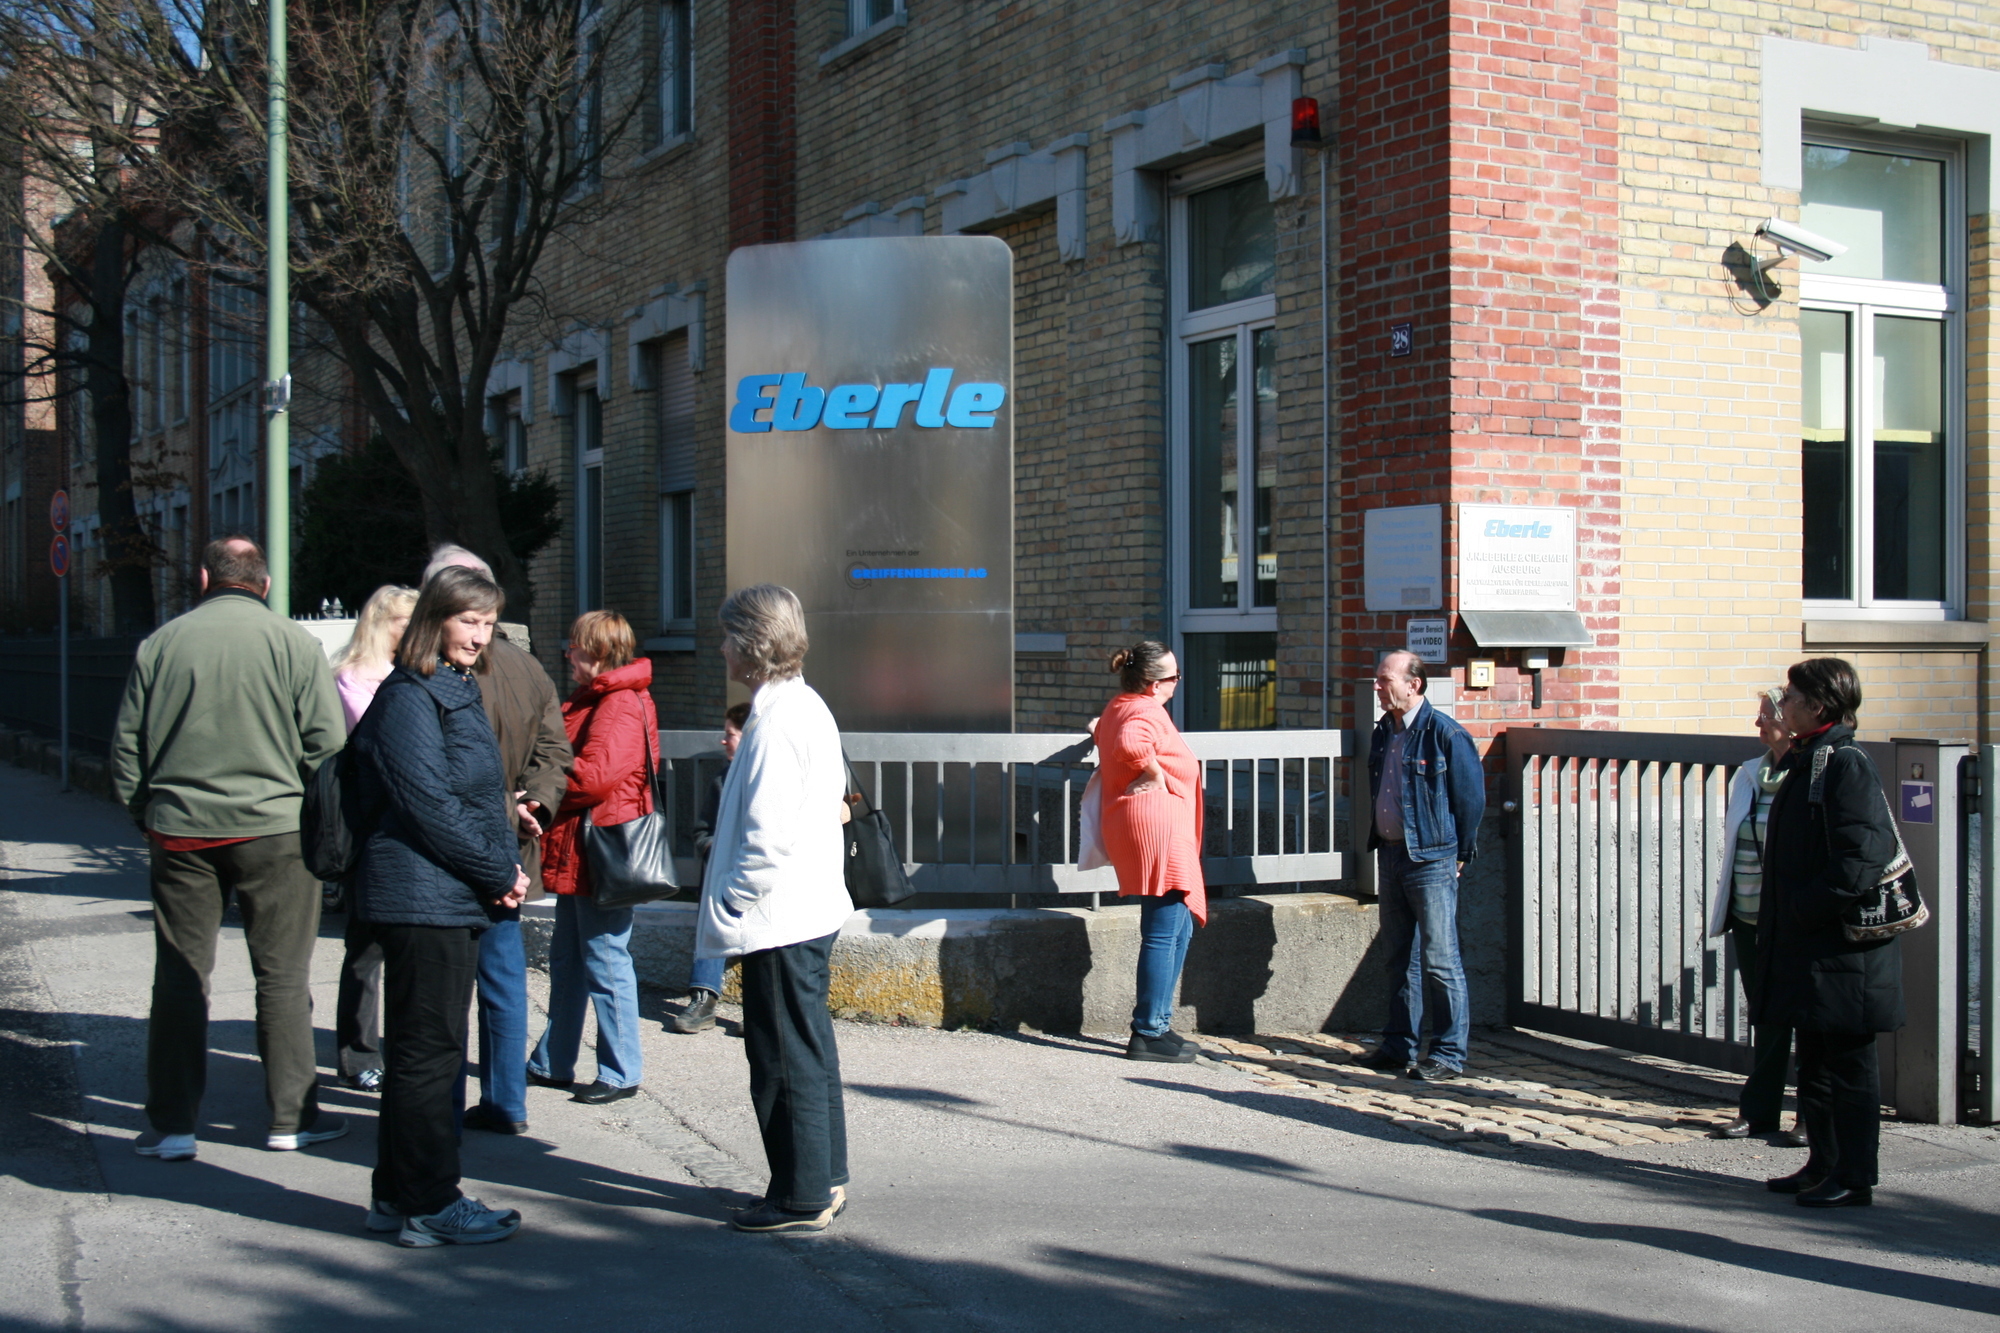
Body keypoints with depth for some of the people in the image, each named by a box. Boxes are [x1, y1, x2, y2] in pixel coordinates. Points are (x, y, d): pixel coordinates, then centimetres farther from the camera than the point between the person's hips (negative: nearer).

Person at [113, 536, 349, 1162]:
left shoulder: (160, 644, 3)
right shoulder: (294, 643, -4)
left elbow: (127, 744, 7)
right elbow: (326, 742, -6)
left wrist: (145, 814, 18)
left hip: (180, 831, 2)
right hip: (273, 829, -2)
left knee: (178, 978, 8)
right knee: (283, 975, 7)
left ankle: (172, 1124, 11)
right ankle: (291, 1117, 11)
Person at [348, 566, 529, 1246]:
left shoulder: (459, 692, 17)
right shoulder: (409, 698, -13)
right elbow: (428, 805, -18)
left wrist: (507, 868, 6)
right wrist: (499, 872, -12)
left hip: (454, 899, 10)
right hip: (421, 898, -10)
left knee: (424, 1049, 15)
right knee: (427, 1051, -3)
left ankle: (398, 1195, 23)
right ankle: (429, 1207, 5)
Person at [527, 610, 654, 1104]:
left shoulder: (621, 706, -16)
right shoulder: (592, 700, 18)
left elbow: (595, 775, -24)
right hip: (576, 854, 11)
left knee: (606, 962, -4)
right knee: (566, 961, 18)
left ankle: (620, 1073, 5)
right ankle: (553, 1063, 29)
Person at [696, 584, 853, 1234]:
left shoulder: (776, 723, -20)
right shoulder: (808, 707, 10)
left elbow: (768, 836, -24)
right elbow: (833, 793, 21)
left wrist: (726, 907, -14)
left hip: (778, 920, -10)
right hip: (813, 908, 10)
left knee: (787, 1061, -1)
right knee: (811, 1051, 17)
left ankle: (802, 1199, 7)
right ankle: (826, 1178, 26)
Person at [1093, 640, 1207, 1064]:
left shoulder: (1118, 708, 19)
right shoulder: (1145, 713, -14)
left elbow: (1104, 732, 40)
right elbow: (1131, 745, -35)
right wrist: (1156, 774, -22)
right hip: (1156, 825, -11)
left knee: (1180, 926, 18)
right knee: (1164, 932, -8)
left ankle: (1158, 1024, 21)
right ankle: (1148, 1034, -6)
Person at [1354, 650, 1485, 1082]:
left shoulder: (1445, 734, -13)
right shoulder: (1384, 732, 10)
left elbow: (1472, 799, -8)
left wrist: (1458, 855, -4)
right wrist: (1380, 842, 15)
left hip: (1430, 860, -8)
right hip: (1390, 854, 8)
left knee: (1439, 958, -4)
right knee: (1399, 955, 14)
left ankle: (1449, 1054, 3)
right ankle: (1399, 1044, 23)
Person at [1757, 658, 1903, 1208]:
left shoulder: (1847, 765, -15)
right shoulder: (1805, 762, 14)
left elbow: (1866, 854, -23)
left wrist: (1808, 909, -20)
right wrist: (1782, 922, 15)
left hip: (1842, 953, -10)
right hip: (1806, 949, 10)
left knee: (1848, 1064, -1)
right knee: (1815, 1061, 16)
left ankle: (1854, 1179, 6)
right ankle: (1823, 1165, 26)